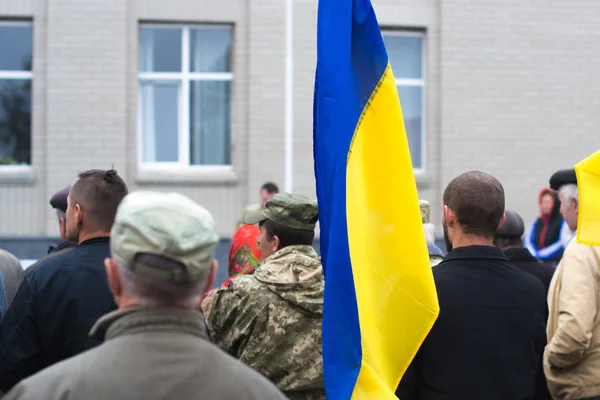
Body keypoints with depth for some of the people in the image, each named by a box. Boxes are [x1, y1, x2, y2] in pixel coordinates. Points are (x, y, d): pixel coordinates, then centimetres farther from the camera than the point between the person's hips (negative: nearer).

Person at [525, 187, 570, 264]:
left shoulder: (563, 221, -3)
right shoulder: (537, 222, 15)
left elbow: (563, 243, -9)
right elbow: (529, 240, 11)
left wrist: (541, 255, -9)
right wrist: (535, 255, -9)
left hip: (555, 262, -4)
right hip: (537, 262, 4)